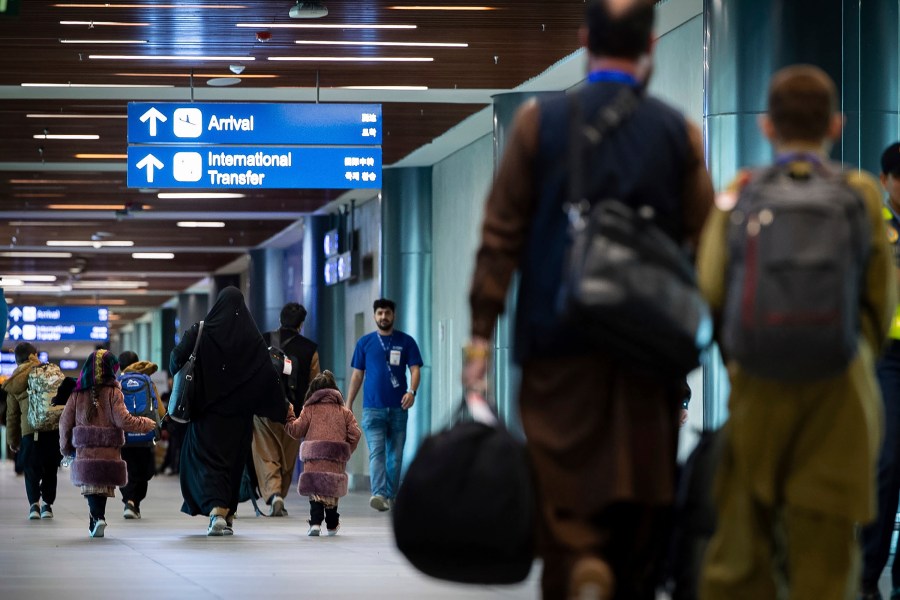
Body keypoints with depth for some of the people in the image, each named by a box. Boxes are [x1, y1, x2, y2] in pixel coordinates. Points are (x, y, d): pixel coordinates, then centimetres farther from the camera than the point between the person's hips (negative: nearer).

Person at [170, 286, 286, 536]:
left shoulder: (201, 331, -6)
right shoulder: (252, 337, -3)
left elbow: (177, 358, -13)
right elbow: (269, 375, -3)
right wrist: (282, 409, 5)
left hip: (208, 411, -2)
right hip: (240, 413, 2)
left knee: (208, 458, -2)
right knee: (234, 460, 14)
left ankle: (215, 510, -23)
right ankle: (228, 515, 18)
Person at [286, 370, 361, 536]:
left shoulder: (309, 410, 5)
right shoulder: (344, 411, 11)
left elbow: (295, 430, 4)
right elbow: (355, 434, 6)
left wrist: (288, 417, 21)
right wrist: (346, 452, 19)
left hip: (314, 460, -2)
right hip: (336, 460, 2)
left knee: (315, 491, 0)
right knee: (332, 491, 14)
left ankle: (315, 522, -16)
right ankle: (332, 525, 22)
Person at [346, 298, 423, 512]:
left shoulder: (406, 342, 6)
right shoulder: (365, 342, 8)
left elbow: (415, 370, 0)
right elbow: (357, 375, 11)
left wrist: (412, 392, -19)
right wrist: (348, 404, 7)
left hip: (398, 407, 1)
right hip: (373, 407, -1)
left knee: (395, 454, 7)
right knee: (376, 452, -14)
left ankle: (391, 496, 16)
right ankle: (379, 495, -26)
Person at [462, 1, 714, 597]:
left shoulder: (540, 121, 0)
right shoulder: (679, 133, 3)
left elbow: (501, 236, -2)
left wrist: (481, 334, 1)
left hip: (559, 341, -1)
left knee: (567, 503, -3)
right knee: (643, 513, 10)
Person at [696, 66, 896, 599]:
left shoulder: (740, 195, 1)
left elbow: (711, 290, -4)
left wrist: (739, 357, 12)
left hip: (759, 386, 1)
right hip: (840, 390, -1)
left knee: (743, 541, 8)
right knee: (827, 550, 3)